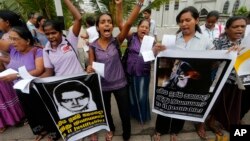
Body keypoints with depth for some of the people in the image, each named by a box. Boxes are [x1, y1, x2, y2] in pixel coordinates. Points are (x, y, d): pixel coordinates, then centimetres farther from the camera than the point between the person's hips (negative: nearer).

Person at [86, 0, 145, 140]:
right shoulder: (93, 46, -8)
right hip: (102, 86, 2)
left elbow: (129, 23, -22)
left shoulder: (117, 41, -10)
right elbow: (91, 65, 0)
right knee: (106, 111, 24)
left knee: (125, 112, 14)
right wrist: (89, 69, -24)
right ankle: (111, 129, 58)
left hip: (120, 84, -1)